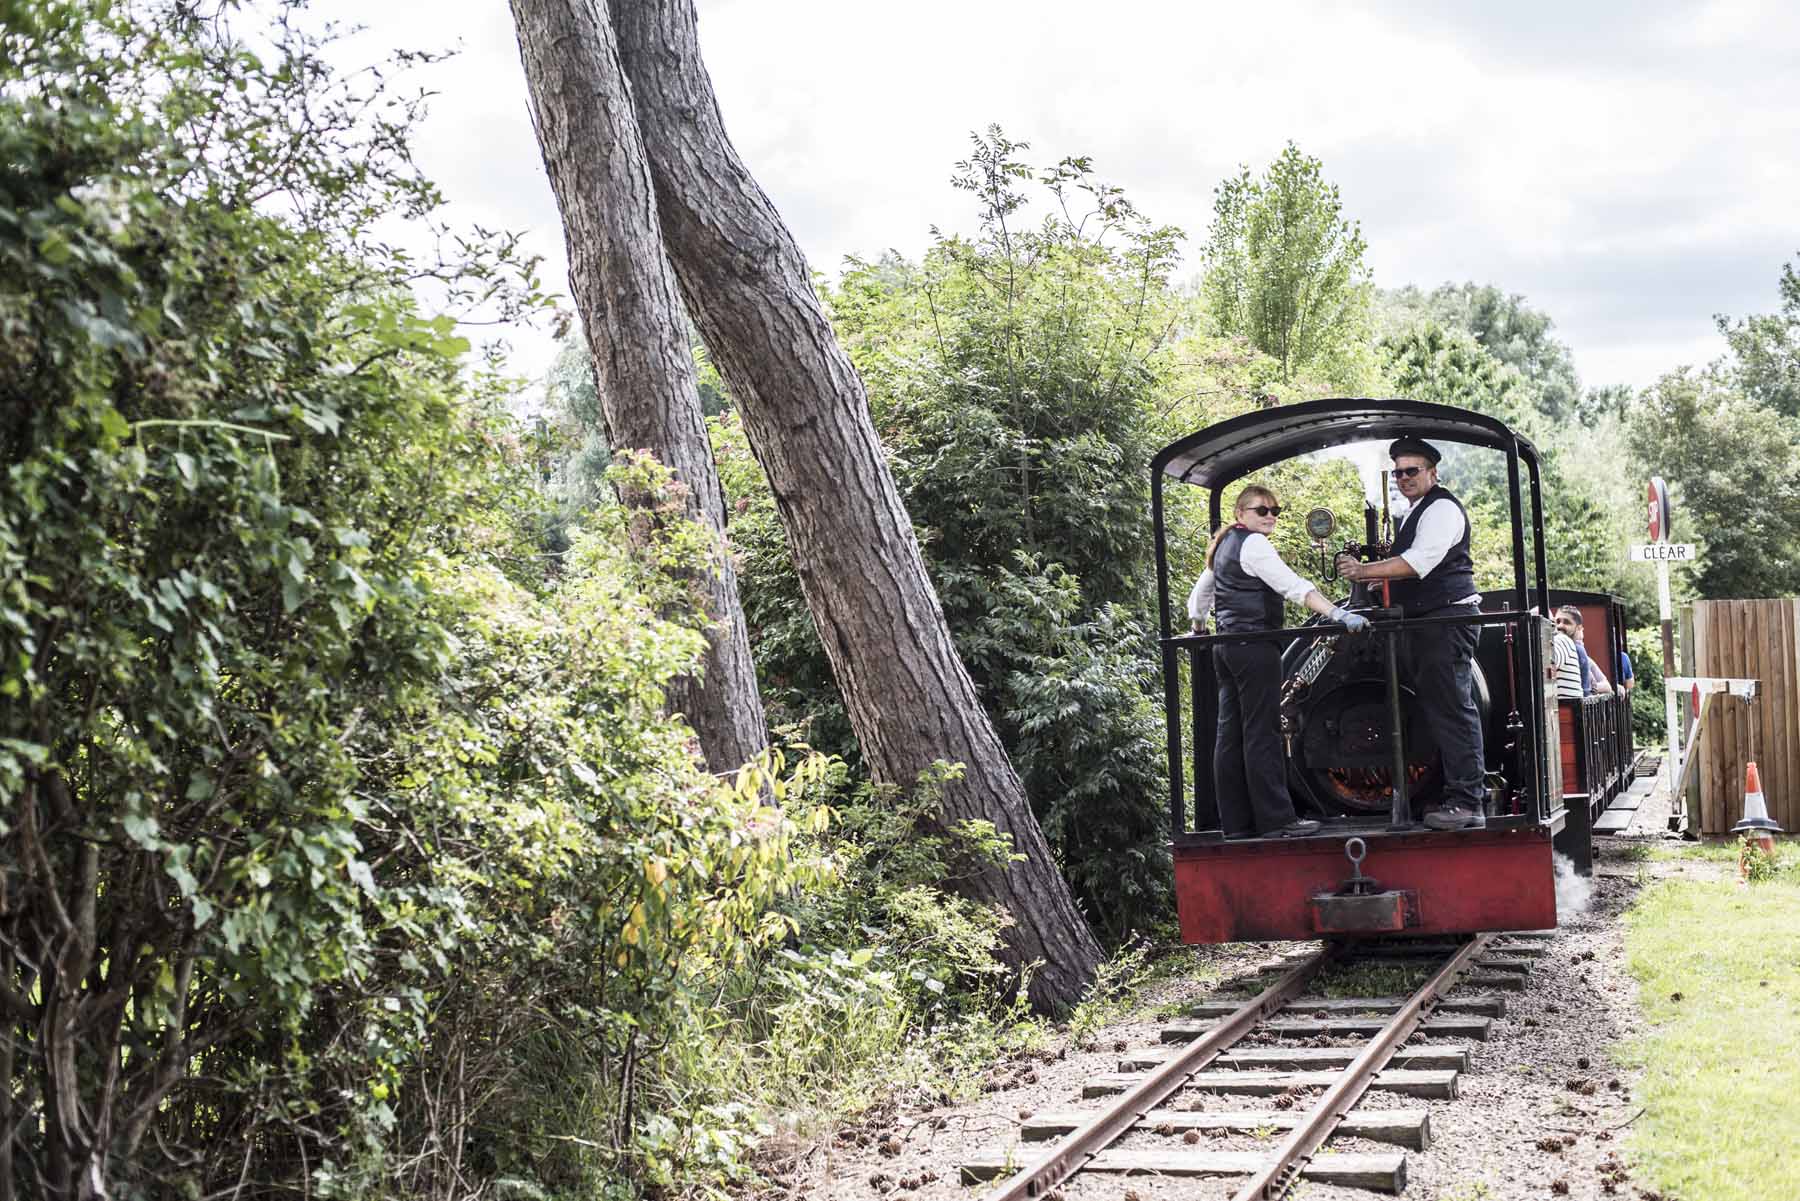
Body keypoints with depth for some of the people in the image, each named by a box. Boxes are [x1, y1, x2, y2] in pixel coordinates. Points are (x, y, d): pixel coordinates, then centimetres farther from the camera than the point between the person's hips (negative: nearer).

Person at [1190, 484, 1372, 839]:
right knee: (1262, 733, -9)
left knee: (1230, 735, 7)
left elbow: (1199, 595, 28)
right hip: (1254, 646, -9)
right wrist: (1339, 615, -31)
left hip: (1225, 647, 9)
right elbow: (1293, 586, -23)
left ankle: (1235, 822, 9)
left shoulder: (1223, 547, 19)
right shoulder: (1253, 544, -10)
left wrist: (1199, 630, 43)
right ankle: (1276, 819, -8)